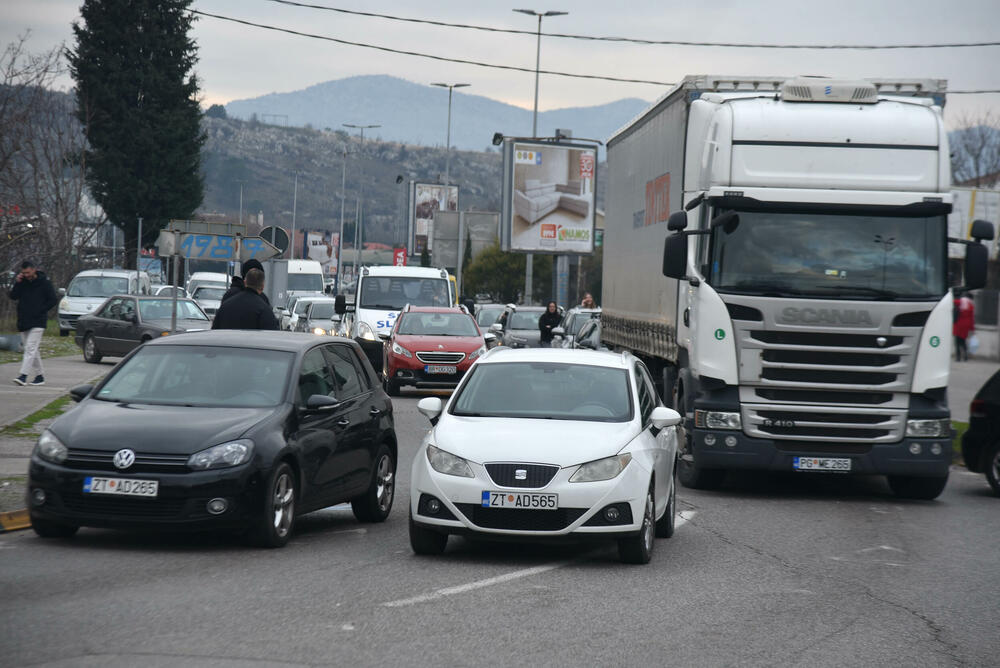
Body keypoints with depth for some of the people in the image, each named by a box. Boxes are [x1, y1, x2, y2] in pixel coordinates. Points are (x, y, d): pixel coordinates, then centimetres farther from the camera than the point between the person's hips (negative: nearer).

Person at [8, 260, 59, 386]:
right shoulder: (22, 282, 8)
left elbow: (53, 300, -3)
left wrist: (40, 311, -9)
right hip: (23, 322, 6)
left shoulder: (44, 283, -4)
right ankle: (40, 376, 17)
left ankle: (23, 375, -23)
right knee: (32, 351, 9)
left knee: (30, 348, -15)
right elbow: (13, 296, 2)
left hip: (37, 322, -6)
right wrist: (17, 283, -10)